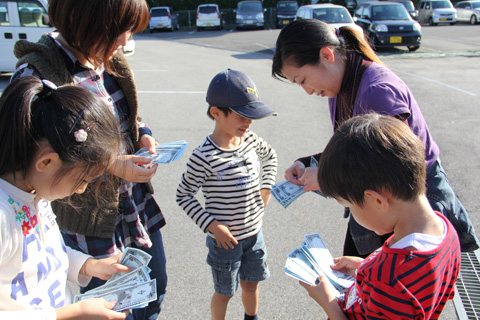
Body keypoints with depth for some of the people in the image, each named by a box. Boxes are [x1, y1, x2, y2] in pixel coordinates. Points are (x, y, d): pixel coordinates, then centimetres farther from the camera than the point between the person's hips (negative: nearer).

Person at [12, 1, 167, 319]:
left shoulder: (111, 60, 1)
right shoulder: (35, 74, -21)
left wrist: (142, 134, -3)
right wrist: (111, 166, -24)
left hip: (138, 203, 7)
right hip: (90, 221, -7)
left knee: (155, 287, 23)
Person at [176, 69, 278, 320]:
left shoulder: (250, 139, -6)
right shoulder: (205, 157, -25)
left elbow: (270, 156, 16)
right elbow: (183, 195, -15)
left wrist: (266, 188, 5)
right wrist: (211, 225, -20)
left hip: (254, 232, 6)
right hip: (226, 238, -6)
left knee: (251, 283, 25)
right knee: (225, 292, 16)